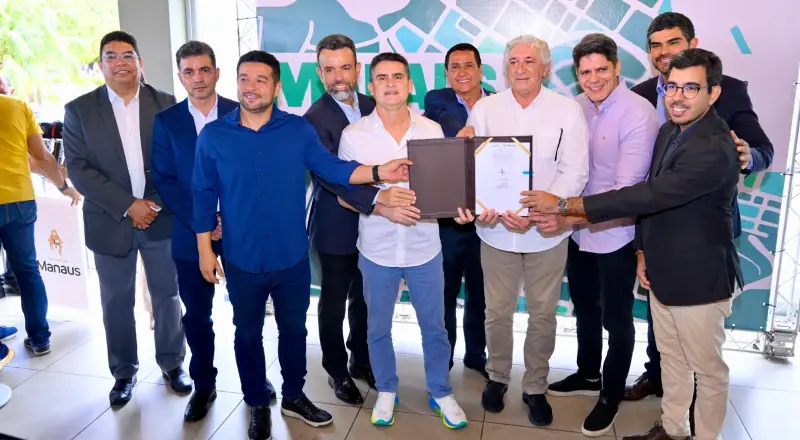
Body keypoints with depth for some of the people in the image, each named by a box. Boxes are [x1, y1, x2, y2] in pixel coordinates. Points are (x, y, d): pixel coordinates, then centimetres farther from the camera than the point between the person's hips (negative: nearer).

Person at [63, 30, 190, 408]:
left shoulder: (166, 104, 1)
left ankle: (172, 363, 29)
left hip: (162, 217, 0)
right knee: (116, 302, 10)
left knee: (167, 295, 11)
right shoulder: (79, 110, 0)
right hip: (110, 222, 0)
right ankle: (124, 373, 28)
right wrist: (128, 206, -15)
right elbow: (78, 168, -7)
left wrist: (155, 203, -12)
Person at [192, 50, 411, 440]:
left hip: (292, 258, 1)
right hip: (242, 261, 0)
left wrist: (379, 172, -23)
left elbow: (332, 168, -9)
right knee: (248, 334, 16)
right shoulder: (213, 136, -5)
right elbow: (204, 196, -1)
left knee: (294, 329, 17)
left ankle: (294, 397, 40)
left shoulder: (299, 130, -4)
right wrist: (205, 249, -2)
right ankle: (257, 406, 38)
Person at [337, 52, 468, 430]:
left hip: (424, 247, 1)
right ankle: (386, 390, 40)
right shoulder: (353, 135, -7)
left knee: (434, 326, 15)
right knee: (378, 328, 16)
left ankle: (440, 392, 38)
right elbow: (344, 195, -2)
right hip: (377, 249, 0)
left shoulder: (432, 130, -3)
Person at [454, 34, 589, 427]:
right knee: (497, 311, 13)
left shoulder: (568, 111, -4)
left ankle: (535, 388, 32)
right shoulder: (485, 108, 0)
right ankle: (497, 377, 36)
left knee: (543, 314, 12)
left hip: (547, 233, -1)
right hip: (495, 229, 1)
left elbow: (574, 172, -9)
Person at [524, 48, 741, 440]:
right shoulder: (670, 131, 3)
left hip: (698, 277, -8)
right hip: (662, 271, 8)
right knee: (670, 359, 21)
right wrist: (643, 252, 6)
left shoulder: (715, 149, -26)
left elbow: (647, 196, -32)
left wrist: (563, 205, -30)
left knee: (707, 368, 12)